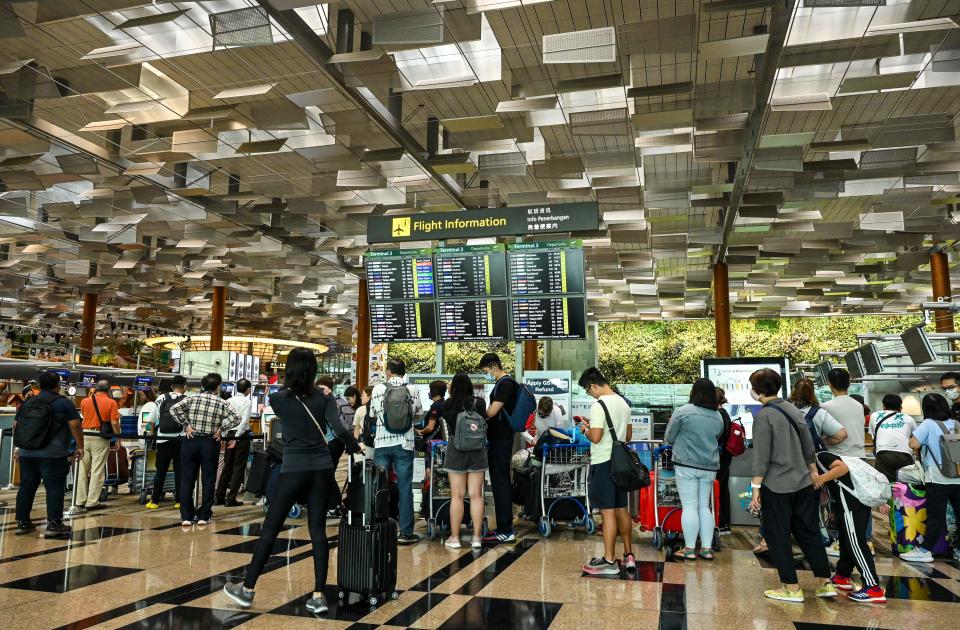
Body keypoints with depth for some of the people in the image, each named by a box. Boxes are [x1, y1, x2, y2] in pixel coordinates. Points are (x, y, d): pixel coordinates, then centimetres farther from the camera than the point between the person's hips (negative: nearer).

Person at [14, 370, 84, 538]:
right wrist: (80, 447, 1)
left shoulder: (27, 403, 14)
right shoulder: (63, 403, -3)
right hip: (53, 453, -6)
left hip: (26, 452, 6)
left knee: (26, 487, 13)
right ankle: (53, 525, -7)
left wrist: (20, 445, 31)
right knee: (55, 488, -4)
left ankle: (23, 522, 20)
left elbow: (16, 426, 20)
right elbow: (75, 426, -7)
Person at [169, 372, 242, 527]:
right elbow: (237, 418, -12)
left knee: (187, 479, 8)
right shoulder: (222, 403, -2)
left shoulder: (192, 399, 2)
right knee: (208, 479, 7)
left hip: (190, 441, 1)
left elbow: (174, 409, -10)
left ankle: (186, 516, 8)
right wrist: (221, 428, -4)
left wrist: (186, 424, -6)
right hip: (210, 443, -1)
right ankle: (204, 516, 10)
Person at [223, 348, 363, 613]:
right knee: (318, 531, 5)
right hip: (322, 469, 2)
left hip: (294, 470, -1)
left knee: (270, 529, 9)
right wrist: (356, 447, 5)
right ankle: (319, 595, 6)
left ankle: (247, 589, 20)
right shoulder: (324, 398, 0)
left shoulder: (279, 399, -1)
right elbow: (339, 430, -11)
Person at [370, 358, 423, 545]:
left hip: (382, 443, 1)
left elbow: (373, 414, 10)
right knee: (405, 489, 3)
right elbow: (418, 414, 11)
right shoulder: (412, 390, -1)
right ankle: (406, 533, 4)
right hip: (404, 444, -1)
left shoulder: (378, 389, -1)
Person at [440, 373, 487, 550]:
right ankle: (476, 537, 9)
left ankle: (454, 537, 9)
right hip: (477, 451, 1)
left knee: (457, 496, 4)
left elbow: (446, 425, 4)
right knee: (476, 495, 5)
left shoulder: (447, 405, -5)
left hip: (456, 451, -1)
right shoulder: (479, 403, -3)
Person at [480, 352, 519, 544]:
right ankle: (505, 527, 23)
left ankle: (505, 531, -2)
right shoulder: (504, 383, 16)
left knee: (500, 484, -6)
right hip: (499, 439, 10)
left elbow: (491, 411, -19)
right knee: (500, 483, 15)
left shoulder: (505, 384, -15)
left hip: (500, 440, -10)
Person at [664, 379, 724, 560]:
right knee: (704, 506, 11)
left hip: (687, 465, -5)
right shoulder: (718, 417, 7)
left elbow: (668, 438, -3)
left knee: (689, 506, -2)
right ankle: (707, 548, 12)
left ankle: (689, 549, 1)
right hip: (710, 466, 5)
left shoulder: (683, 411, -10)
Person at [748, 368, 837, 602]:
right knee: (809, 532, 16)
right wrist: (813, 472, 24)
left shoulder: (763, 416, -15)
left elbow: (761, 457, -17)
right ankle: (825, 583, 20)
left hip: (776, 486, -7)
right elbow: (809, 446, 13)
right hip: (803, 484, 7)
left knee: (778, 537, 5)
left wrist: (756, 489, -13)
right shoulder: (794, 410, 6)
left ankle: (792, 588, 10)